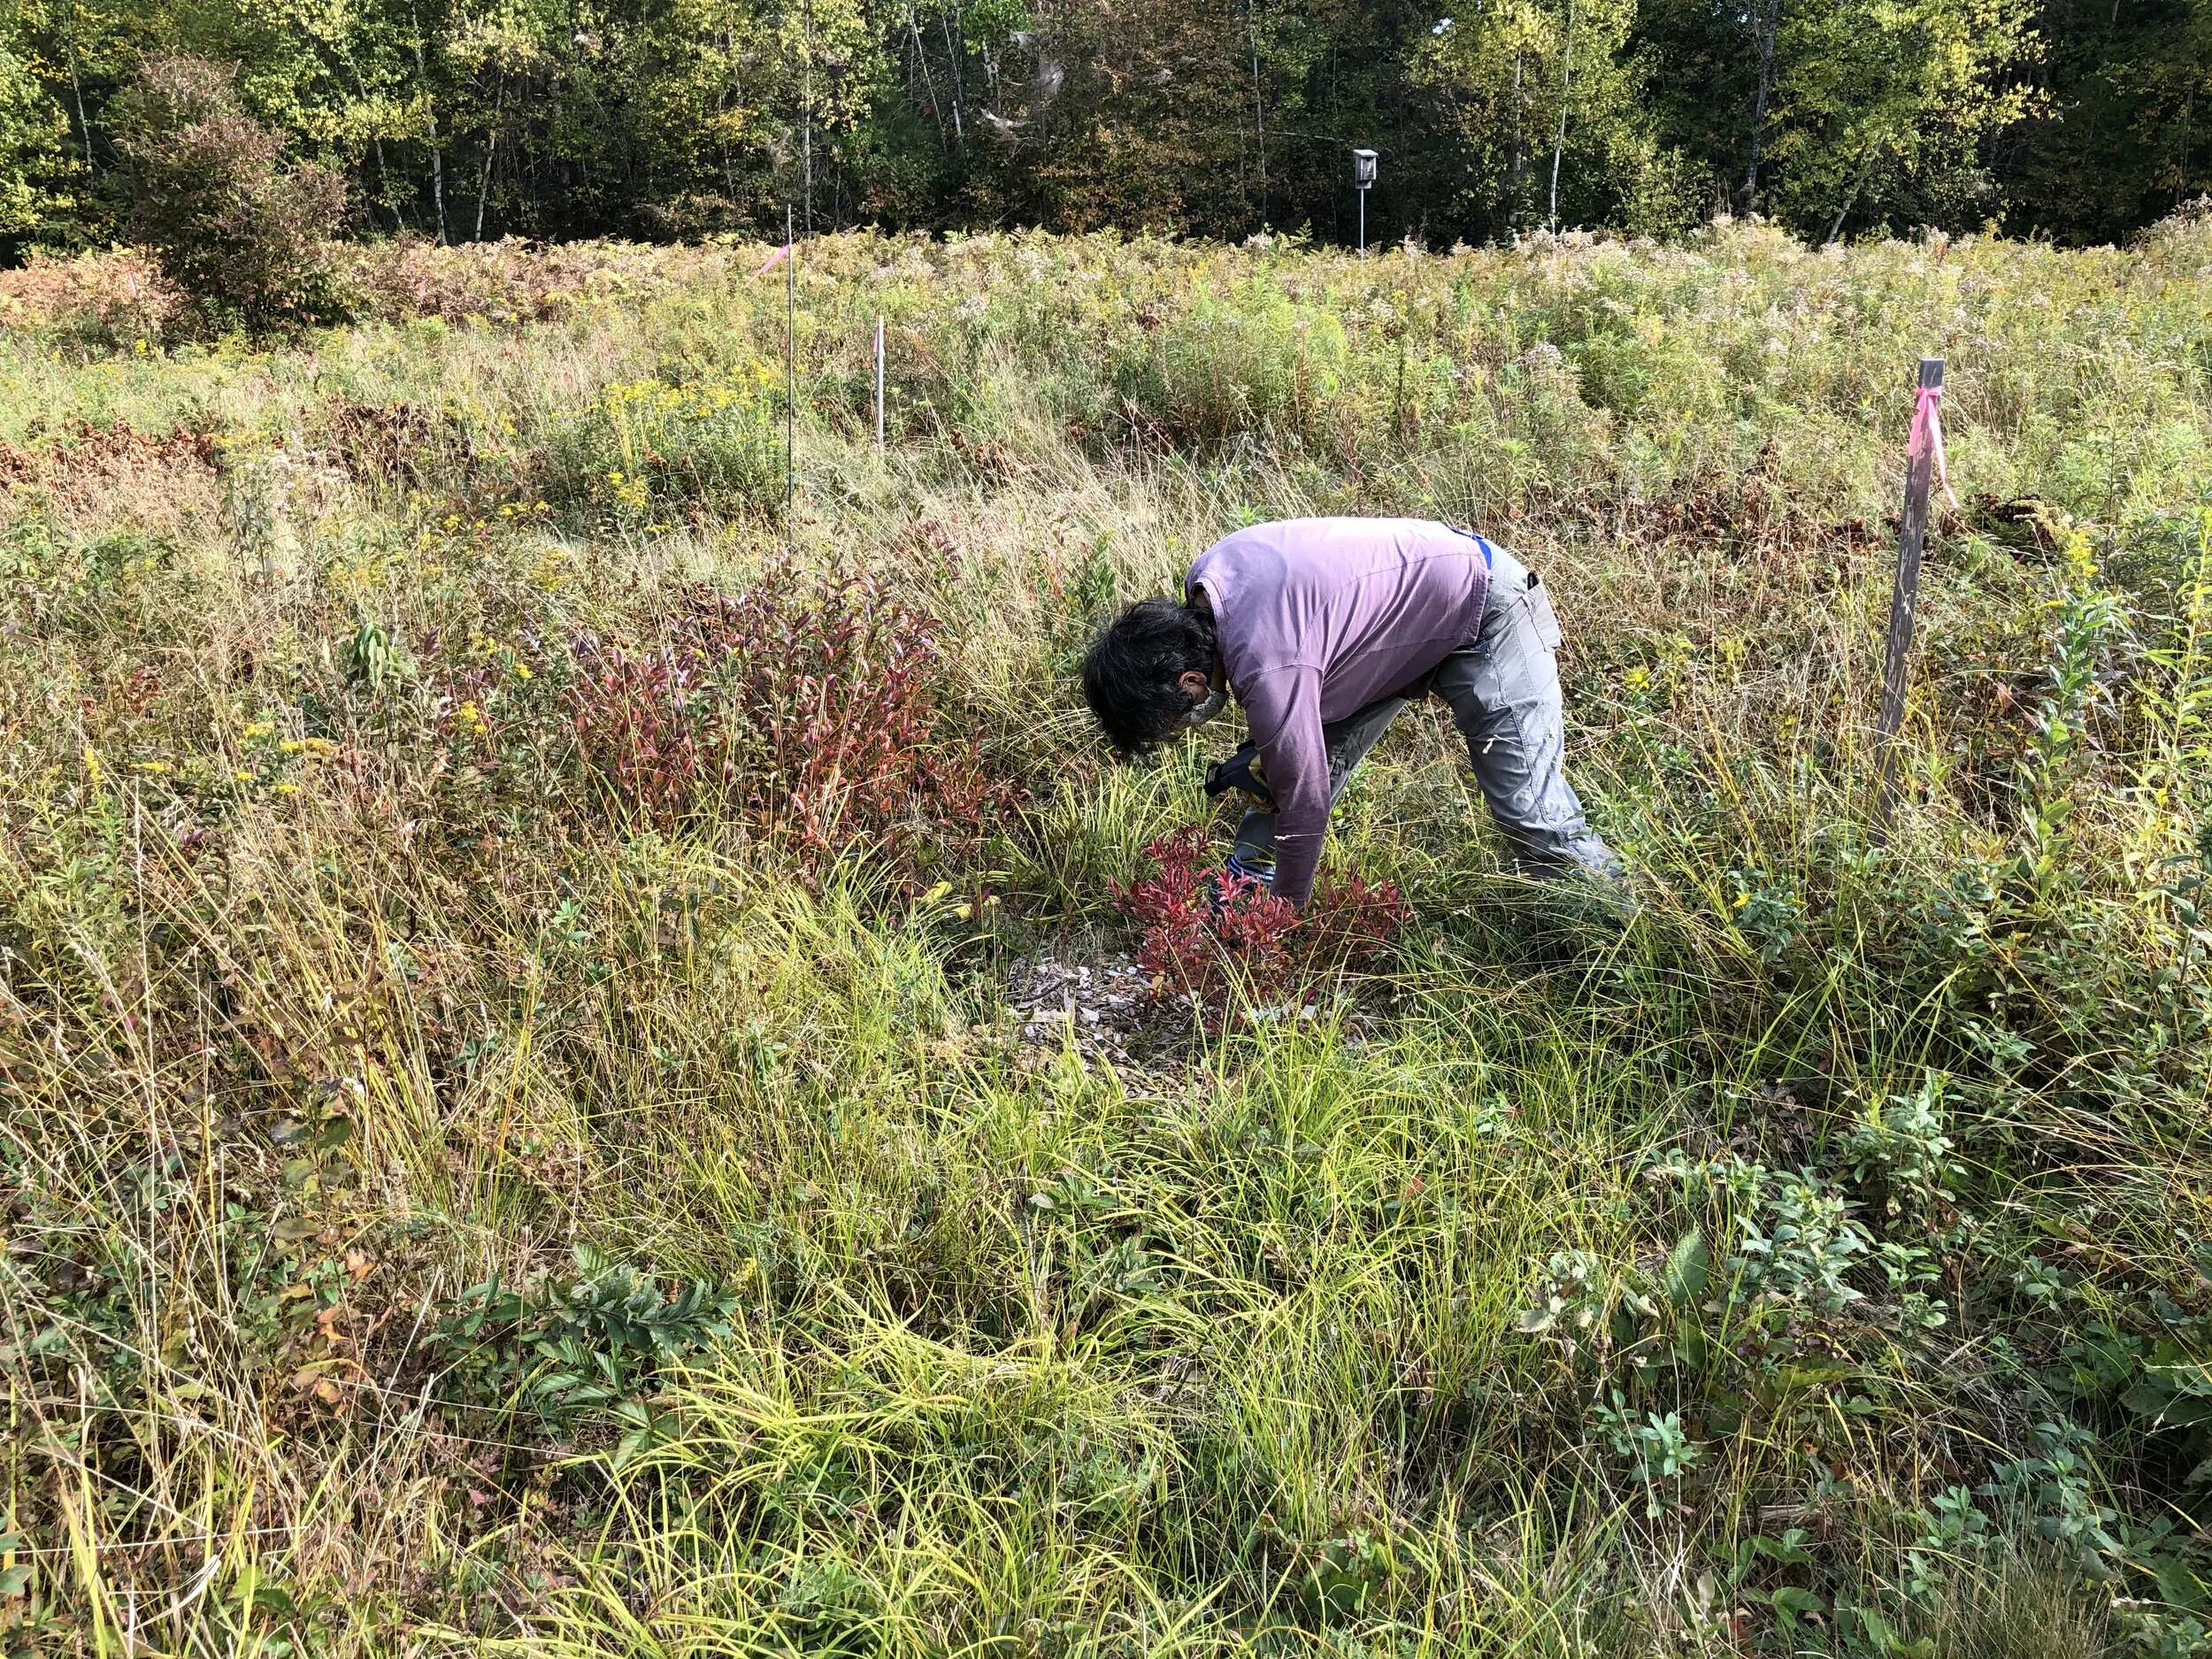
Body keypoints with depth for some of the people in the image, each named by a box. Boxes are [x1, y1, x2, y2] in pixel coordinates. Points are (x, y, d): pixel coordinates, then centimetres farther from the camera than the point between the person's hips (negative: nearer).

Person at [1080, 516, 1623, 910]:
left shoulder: (1268, 668, -37)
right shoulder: (1205, 579, -11)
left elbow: (1304, 806, -27)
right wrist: (1261, 751, -4)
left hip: (1485, 614, -9)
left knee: (1530, 807, -13)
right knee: (1303, 754, 5)